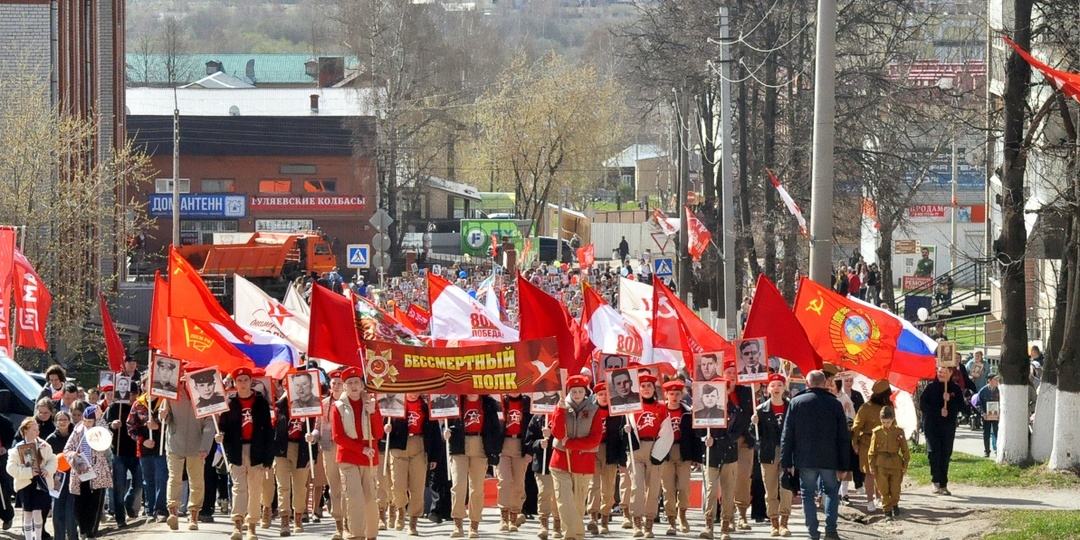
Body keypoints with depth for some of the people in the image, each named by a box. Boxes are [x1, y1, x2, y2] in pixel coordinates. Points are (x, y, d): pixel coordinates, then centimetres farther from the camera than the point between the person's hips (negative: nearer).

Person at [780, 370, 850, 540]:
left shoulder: (796, 403, -1)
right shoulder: (834, 404, 0)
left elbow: (787, 435, -1)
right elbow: (843, 438, 1)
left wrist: (786, 462, 4)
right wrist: (843, 466, 5)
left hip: (805, 460, 0)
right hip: (829, 460, 0)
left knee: (808, 494, 8)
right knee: (831, 492, 14)